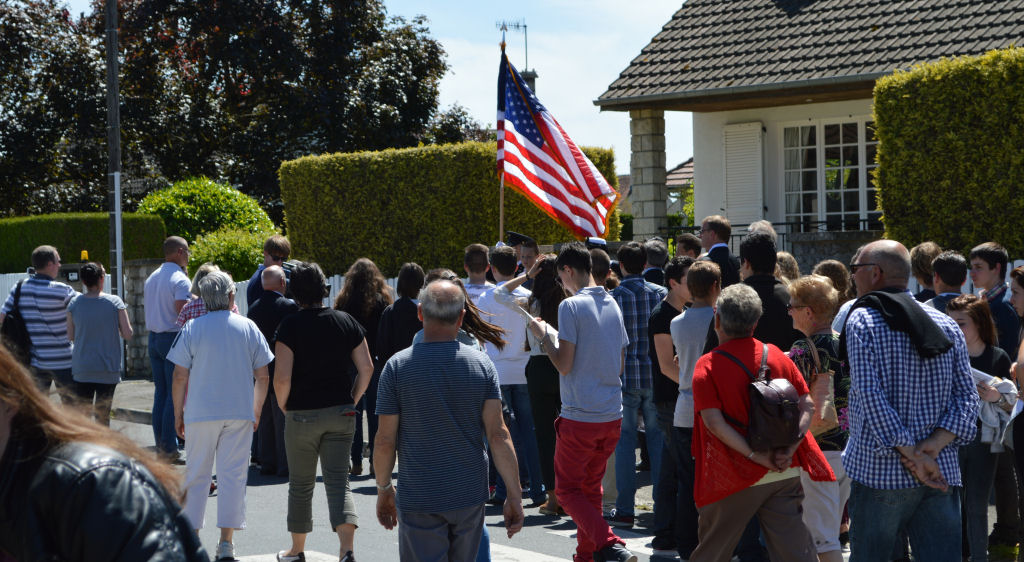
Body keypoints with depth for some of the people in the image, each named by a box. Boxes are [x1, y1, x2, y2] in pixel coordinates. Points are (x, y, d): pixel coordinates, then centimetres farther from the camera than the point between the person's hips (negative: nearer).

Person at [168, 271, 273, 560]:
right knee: (233, 475, 4)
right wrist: (257, 411, 15)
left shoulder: (192, 329, -3)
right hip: (240, 413, 1)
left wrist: (178, 413, 7)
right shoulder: (248, 327, 2)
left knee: (196, 475, 8)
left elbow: (180, 377, -4)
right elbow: (263, 376, 3)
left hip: (201, 414, -1)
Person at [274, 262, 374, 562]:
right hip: (341, 413, 3)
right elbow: (366, 368, 1)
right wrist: (352, 400, 13)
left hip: (302, 414, -3)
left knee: (300, 484, 13)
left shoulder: (290, 326, -10)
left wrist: (283, 405, 1)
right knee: (339, 482, 1)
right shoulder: (346, 321, 2)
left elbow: (282, 377, -16)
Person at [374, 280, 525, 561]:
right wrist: (514, 495, -4)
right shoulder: (482, 364, -3)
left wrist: (384, 489, 9)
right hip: (469, 495, 3)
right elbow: (498, 435, -8)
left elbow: (385, 441, -6)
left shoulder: (398, 366, -8)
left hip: (418, 498, -3)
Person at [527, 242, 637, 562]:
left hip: (580, 416, -7)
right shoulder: (613, 305, 9)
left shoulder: (571, 306, -12)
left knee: (567, 488, 3)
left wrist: (544, 336, 1)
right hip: (613, 415, 7)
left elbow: (564, 365, -15)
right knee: (591, 486, 19)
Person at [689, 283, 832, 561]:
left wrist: (755, 455, -17)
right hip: (785, 474, 3)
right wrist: (790, 449, -10)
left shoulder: (707, 366, -7)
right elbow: (807, 406, 0)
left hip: (734, 477, -3)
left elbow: (714, 422, -17)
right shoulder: (776, 355, 5)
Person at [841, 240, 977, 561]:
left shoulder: (862, 320, -5)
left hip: (881, 473, -5)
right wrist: (934, 444, -7)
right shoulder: (946, 324, 11)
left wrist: (911, 454, -15)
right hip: (942, 474, 5)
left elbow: (871, 395, -16)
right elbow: (966, 396, 3)